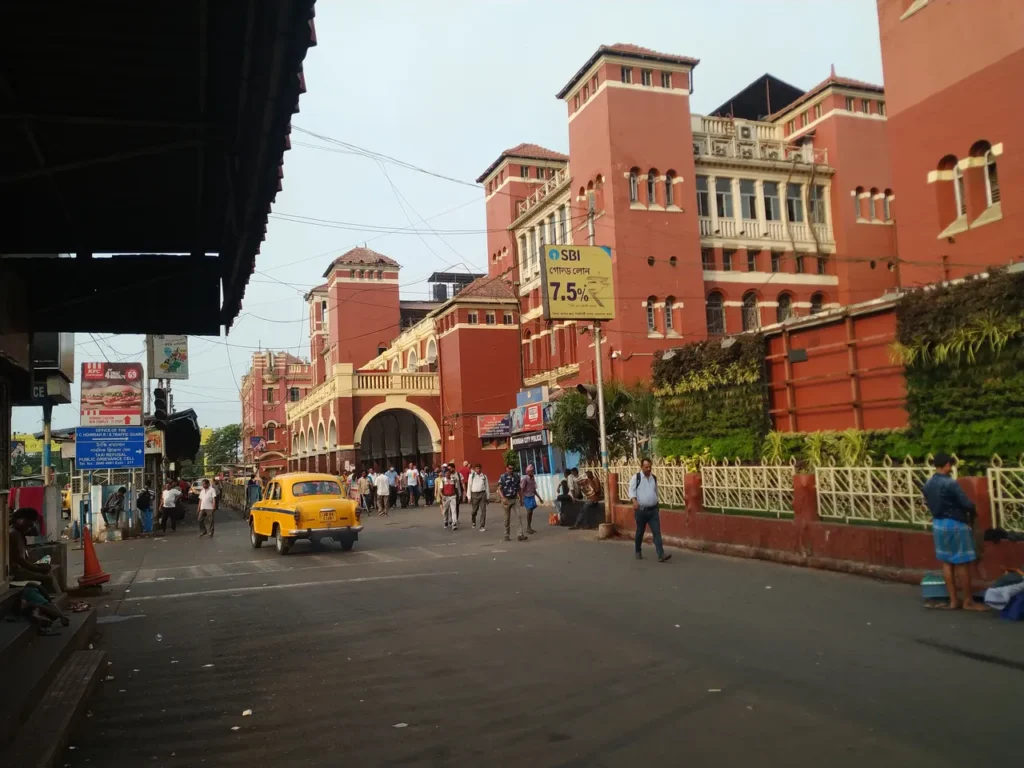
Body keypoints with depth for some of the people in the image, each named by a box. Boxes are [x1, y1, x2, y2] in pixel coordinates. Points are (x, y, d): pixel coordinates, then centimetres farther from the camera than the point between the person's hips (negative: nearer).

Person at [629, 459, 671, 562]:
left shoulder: (654, 478, 11)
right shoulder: (636, 477, -5)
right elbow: (631, 491, -15)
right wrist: (635, 501, -32)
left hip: (653, 510, 4)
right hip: (641, 510, -4)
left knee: (657, 532, -6)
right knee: (640, 532, 9)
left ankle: (661, 555, -11)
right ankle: (638, 552, 28)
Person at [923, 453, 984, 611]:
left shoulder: (928, 484, 5)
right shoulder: (951, 483, -19)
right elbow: (967, 504, -18)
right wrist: (971, 514, 3)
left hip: (937, 524, 8)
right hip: (955, 525, -8)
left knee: (946, 562, 11)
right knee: (962, 564, 2)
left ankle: (953, 600, 17)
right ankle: (968, 601, 10)